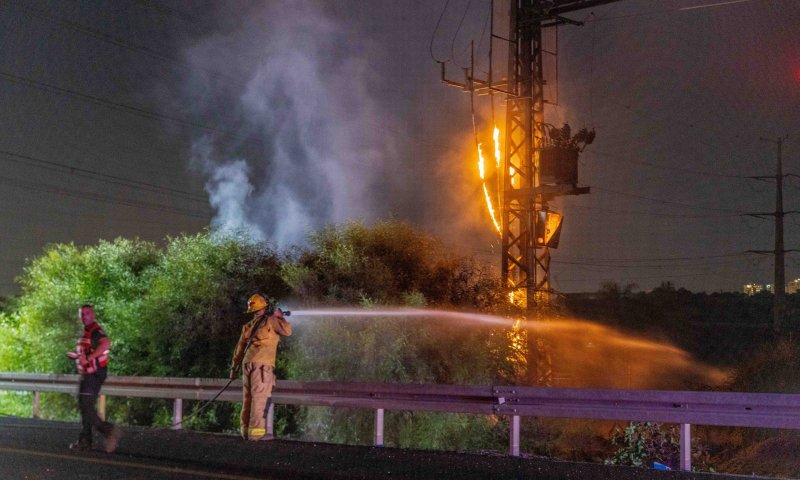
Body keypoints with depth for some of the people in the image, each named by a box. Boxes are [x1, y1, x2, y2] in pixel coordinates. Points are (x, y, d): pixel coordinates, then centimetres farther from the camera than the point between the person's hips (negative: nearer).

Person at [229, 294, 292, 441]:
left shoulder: (249, 325, 22)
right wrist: (279, 317, 10)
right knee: (259, 397, -11)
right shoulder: (270, 320, 1)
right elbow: (287, 331, -5)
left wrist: (234, 367, 26)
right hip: (261, 364, -8)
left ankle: (246, 430, 13)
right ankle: (256, 431, -16)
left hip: (247, 363, 8)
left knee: (248, 398, 10)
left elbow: (240, 347, 23)